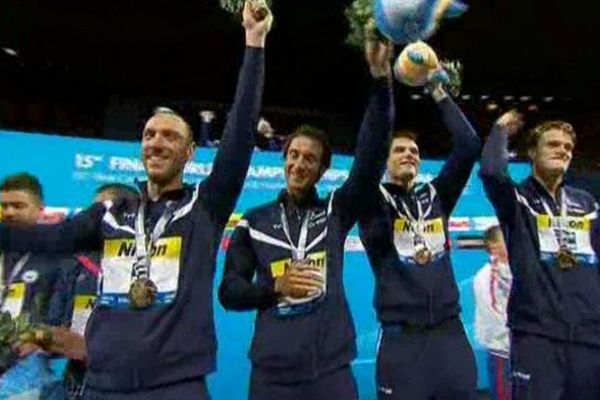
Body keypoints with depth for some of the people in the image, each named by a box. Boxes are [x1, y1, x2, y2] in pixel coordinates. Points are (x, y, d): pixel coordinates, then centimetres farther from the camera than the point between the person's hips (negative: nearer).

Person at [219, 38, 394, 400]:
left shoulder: (336, 212, 3)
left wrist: (381, 77, -18)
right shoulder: (255, 221, 4)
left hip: (332, 370, 0)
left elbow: (372, 156, -9)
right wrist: (275, 286, -15)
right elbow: (229, 291, 4)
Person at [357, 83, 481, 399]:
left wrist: (439, 93, 5)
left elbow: (469, 147, 4)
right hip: (401, 338, -3)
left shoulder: (436, 196, 11)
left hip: (450, 332, 4)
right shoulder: (375, 202, 1)